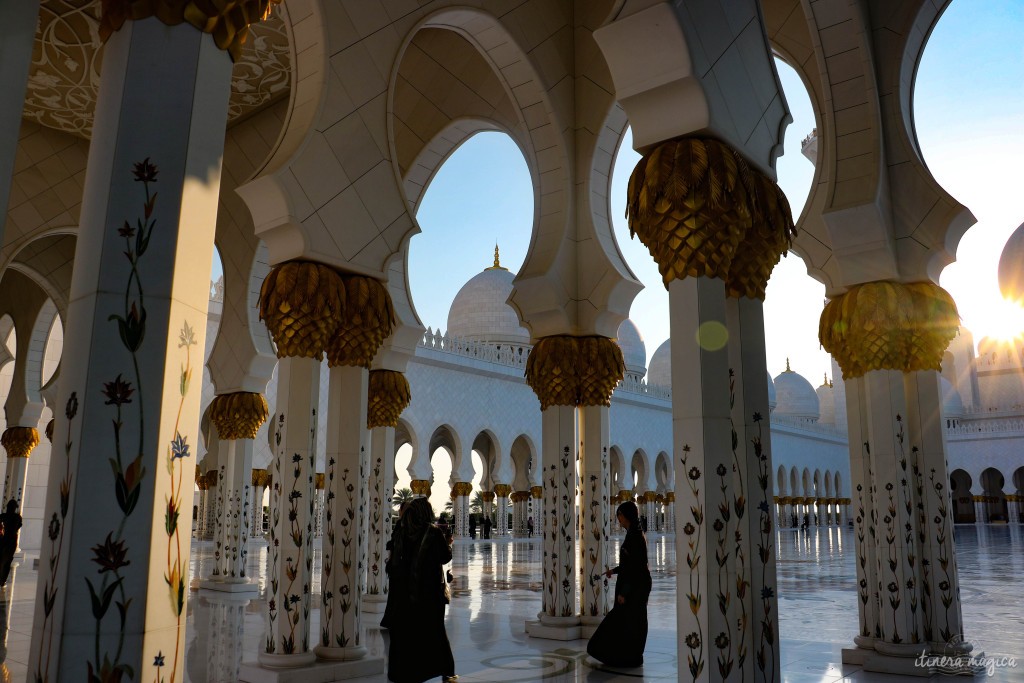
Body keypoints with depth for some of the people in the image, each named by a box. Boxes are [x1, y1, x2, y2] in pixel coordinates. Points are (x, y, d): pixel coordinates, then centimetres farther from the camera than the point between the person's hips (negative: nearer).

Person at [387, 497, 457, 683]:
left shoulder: (401, 532, -2)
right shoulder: (434, 532, -12)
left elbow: (395, 558, 3)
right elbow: (445, 557, -6)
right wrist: (448, 543, 12)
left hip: (405, 589, 3)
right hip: (430, 589, -2)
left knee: (404, 629, 11)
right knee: (433, 629, 10)